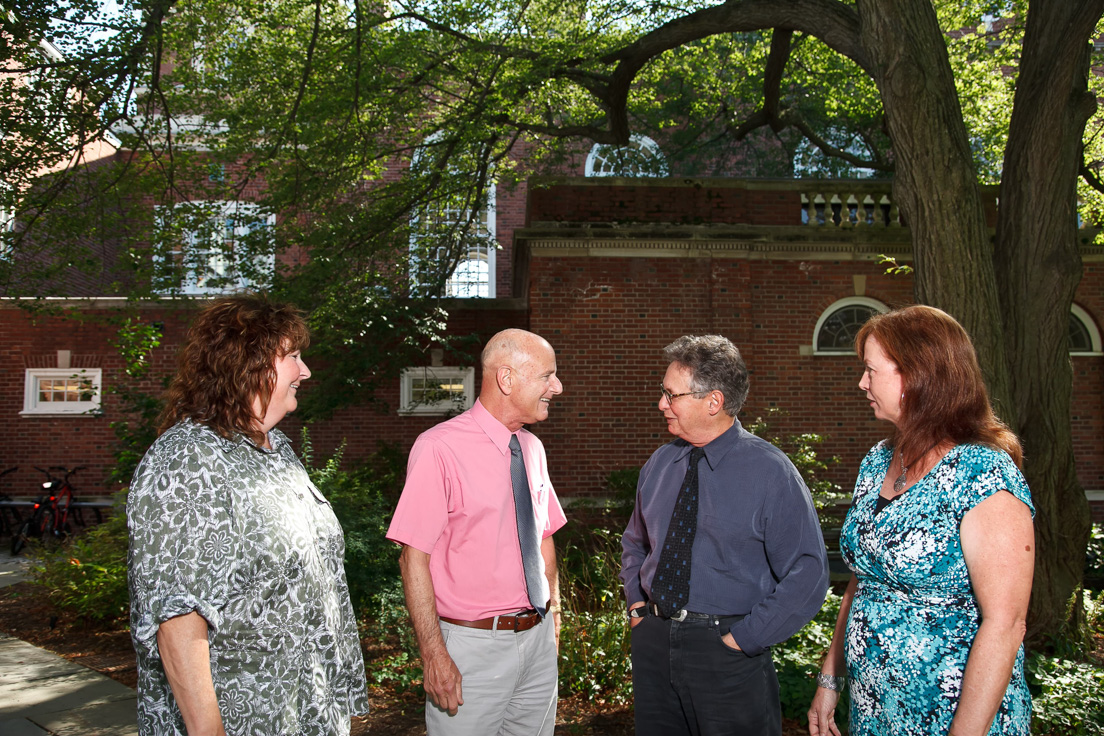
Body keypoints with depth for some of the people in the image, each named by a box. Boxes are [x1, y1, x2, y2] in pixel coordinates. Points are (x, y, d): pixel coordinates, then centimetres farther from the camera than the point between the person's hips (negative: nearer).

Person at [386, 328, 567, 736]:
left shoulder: (532, 448, 8)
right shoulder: (439, 449, -15)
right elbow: (414, 556, -17)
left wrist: (553, 612, 16)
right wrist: (433, 654, -19)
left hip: (538, 638, 7)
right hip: (474, 645, -6)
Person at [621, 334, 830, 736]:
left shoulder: (769, 470, -12)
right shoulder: (660, 463, 6)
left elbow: (807, 574, -15)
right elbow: (635, 542, 23)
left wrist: (745, 639, -14)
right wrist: (636, 600, 8)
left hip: (727, 652, -5)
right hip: (652, 639, 5)